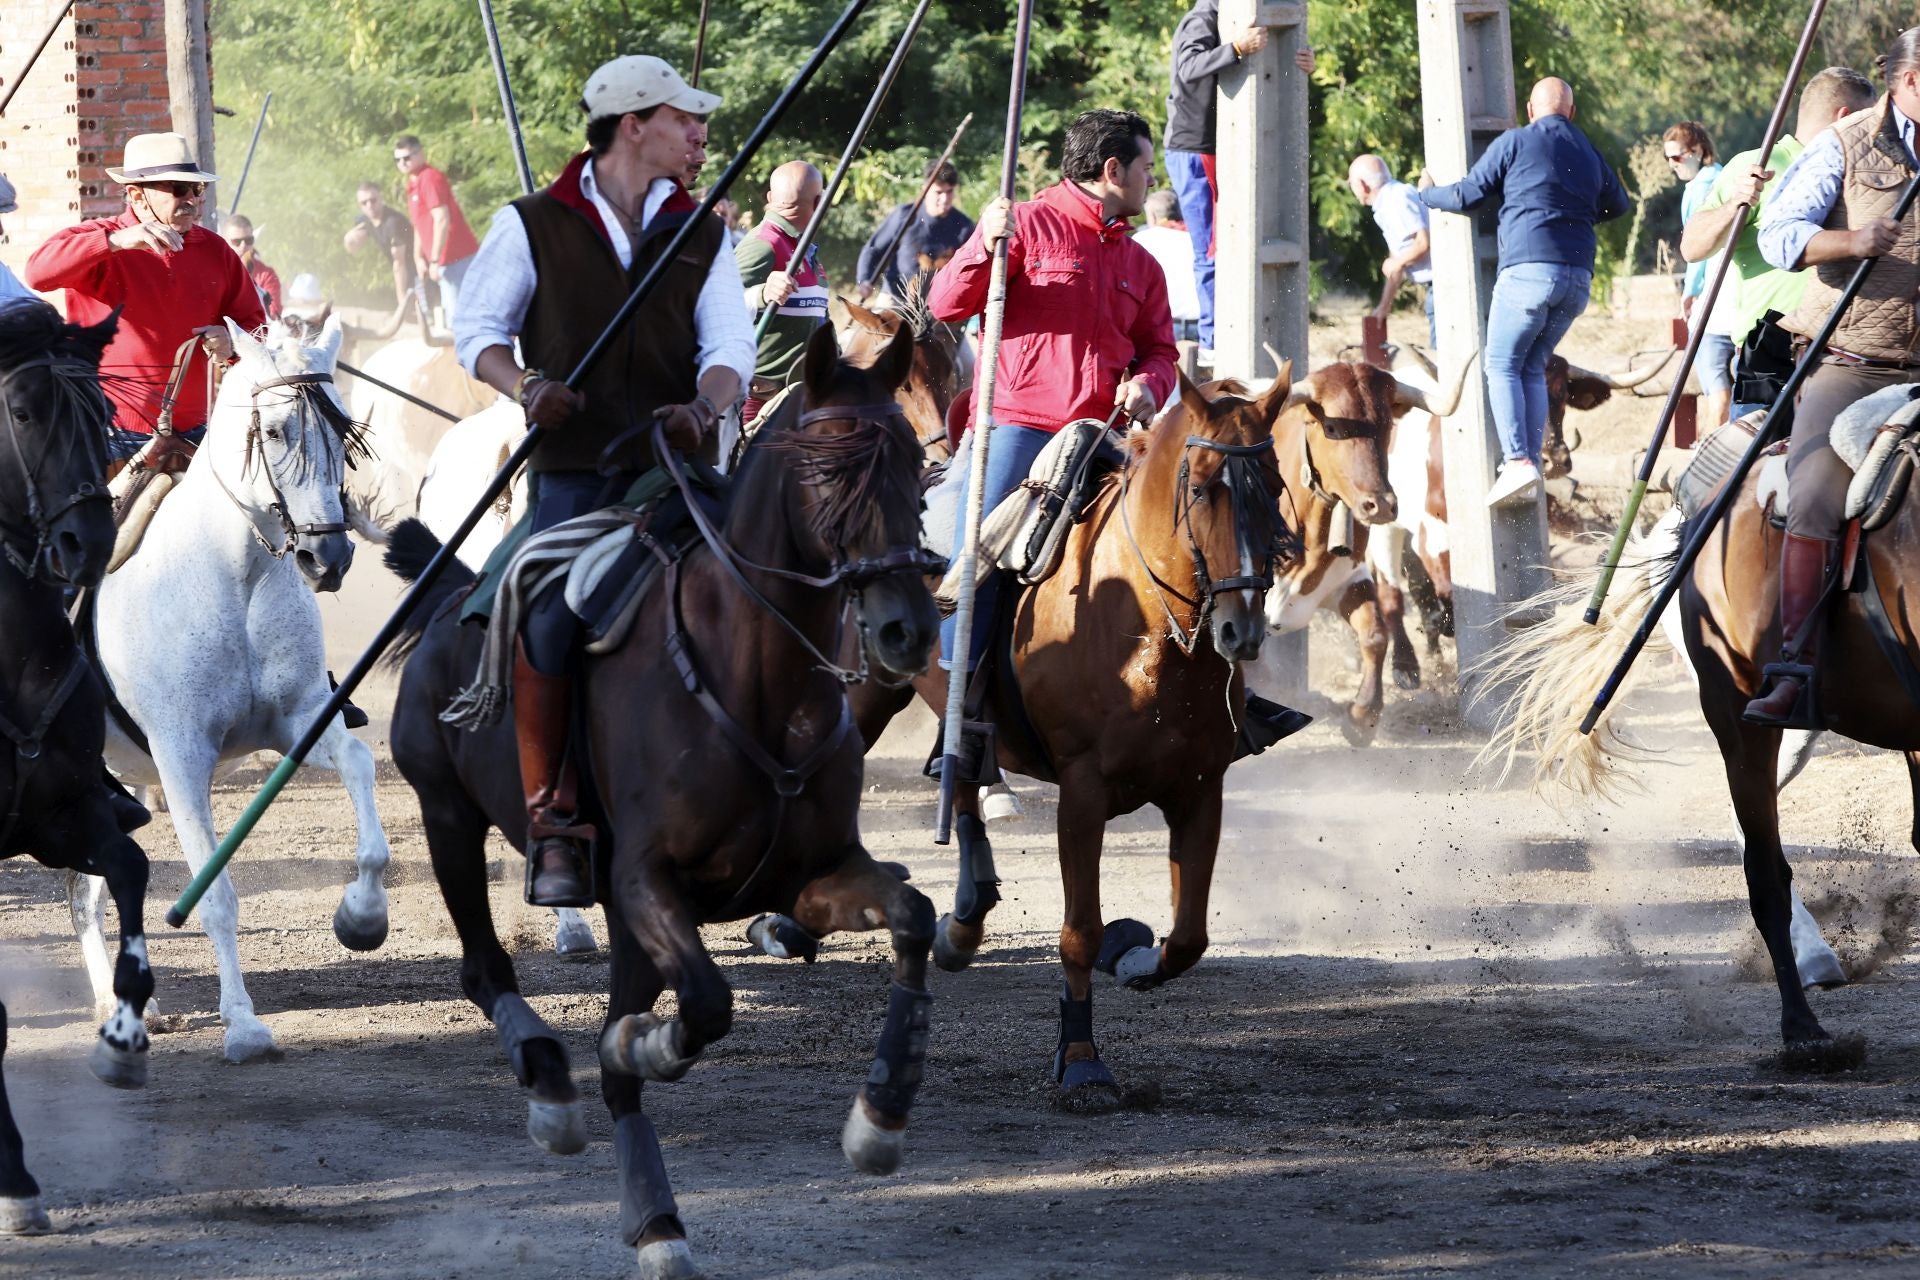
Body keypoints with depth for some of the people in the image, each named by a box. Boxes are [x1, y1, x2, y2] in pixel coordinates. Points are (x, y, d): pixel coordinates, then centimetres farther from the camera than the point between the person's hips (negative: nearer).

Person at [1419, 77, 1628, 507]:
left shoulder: (1516, 142, 1)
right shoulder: (1589, 154, 19)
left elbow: (1466, 196, 3)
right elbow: (1618, 204, 36)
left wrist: (1427, 194, 22)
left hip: (1529, 268, -6)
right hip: (1578, 278, 6)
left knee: (1502, 366, -2)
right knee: (1534, 368, 14)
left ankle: (1518, 462, -19)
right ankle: (1532, 463, 4)